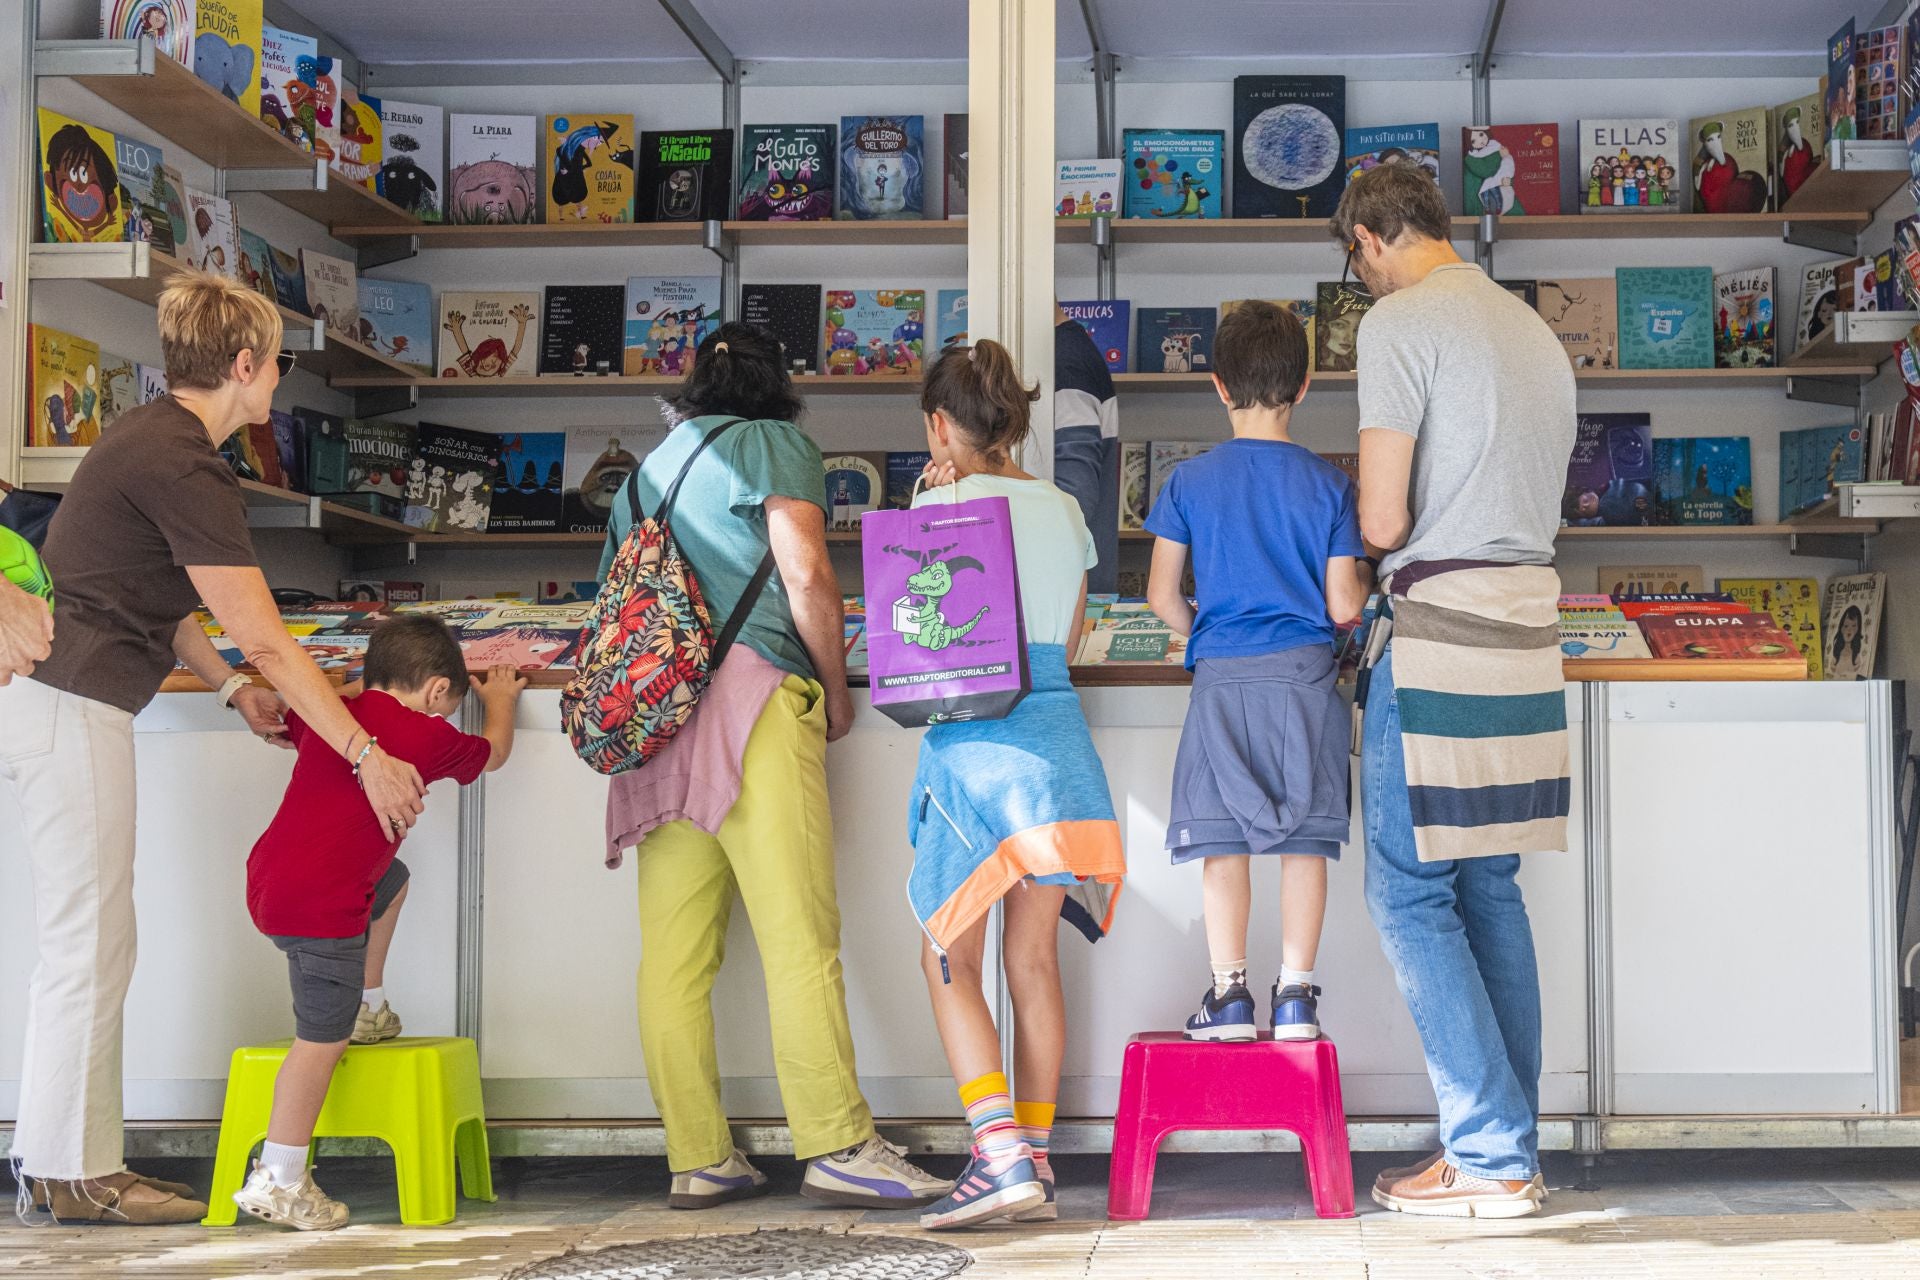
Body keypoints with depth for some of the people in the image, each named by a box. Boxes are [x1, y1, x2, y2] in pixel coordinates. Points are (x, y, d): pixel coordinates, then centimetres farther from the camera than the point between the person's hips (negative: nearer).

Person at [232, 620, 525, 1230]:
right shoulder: (427, 736, 0)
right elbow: (493, 751, 21)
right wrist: (501, 699, 40)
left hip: (271, 877, 8)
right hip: (319, 906, -8)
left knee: (392, 881, 33)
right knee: (323, 1037, -4)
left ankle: (369, 1007, 38)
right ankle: (277, 1180, -3)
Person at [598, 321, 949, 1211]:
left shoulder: (649, 468, 27)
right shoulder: (776, 445, 8)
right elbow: (807, 579, -4)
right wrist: (838, 695, 6)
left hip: (655, 706, 7)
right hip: (754, 692, -7)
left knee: (676, 949, 2)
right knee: (800, 934, -10)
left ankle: (698, 1161, 3)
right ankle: (838, 1146, -14)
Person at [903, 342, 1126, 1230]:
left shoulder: (943, 504, -5)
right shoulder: (1065, 510, 13)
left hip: (974, 741, -5)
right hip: (1058, 734, 6)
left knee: (948, 958, 0)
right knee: (1033, 960, 9)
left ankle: (1001, 1157, -13)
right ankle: (1036, 1166, 10)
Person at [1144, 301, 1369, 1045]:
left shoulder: (1189, 481, 1)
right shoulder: (1328, 484, 0)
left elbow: (1162, 597, 1)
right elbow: (1343, 607, -2)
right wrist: (1363, 577, 21)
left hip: (1223, 679, 0)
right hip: (1304, 676, 0)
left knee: (1223, 841, 5)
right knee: (1303, 839, 5)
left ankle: (1229, 992, 2)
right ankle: (1295, 995, 4)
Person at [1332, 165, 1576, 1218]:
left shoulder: (1399, 322, -8)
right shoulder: (1535, 329, 18)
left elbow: (1382, 522, -12)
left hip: (1438, 626, -8)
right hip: (1526, 627, 8)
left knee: (1409, 892, -2)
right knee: (1489, 889, 12)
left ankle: (1488, 1157, -3)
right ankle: (1513, 1151, 14)